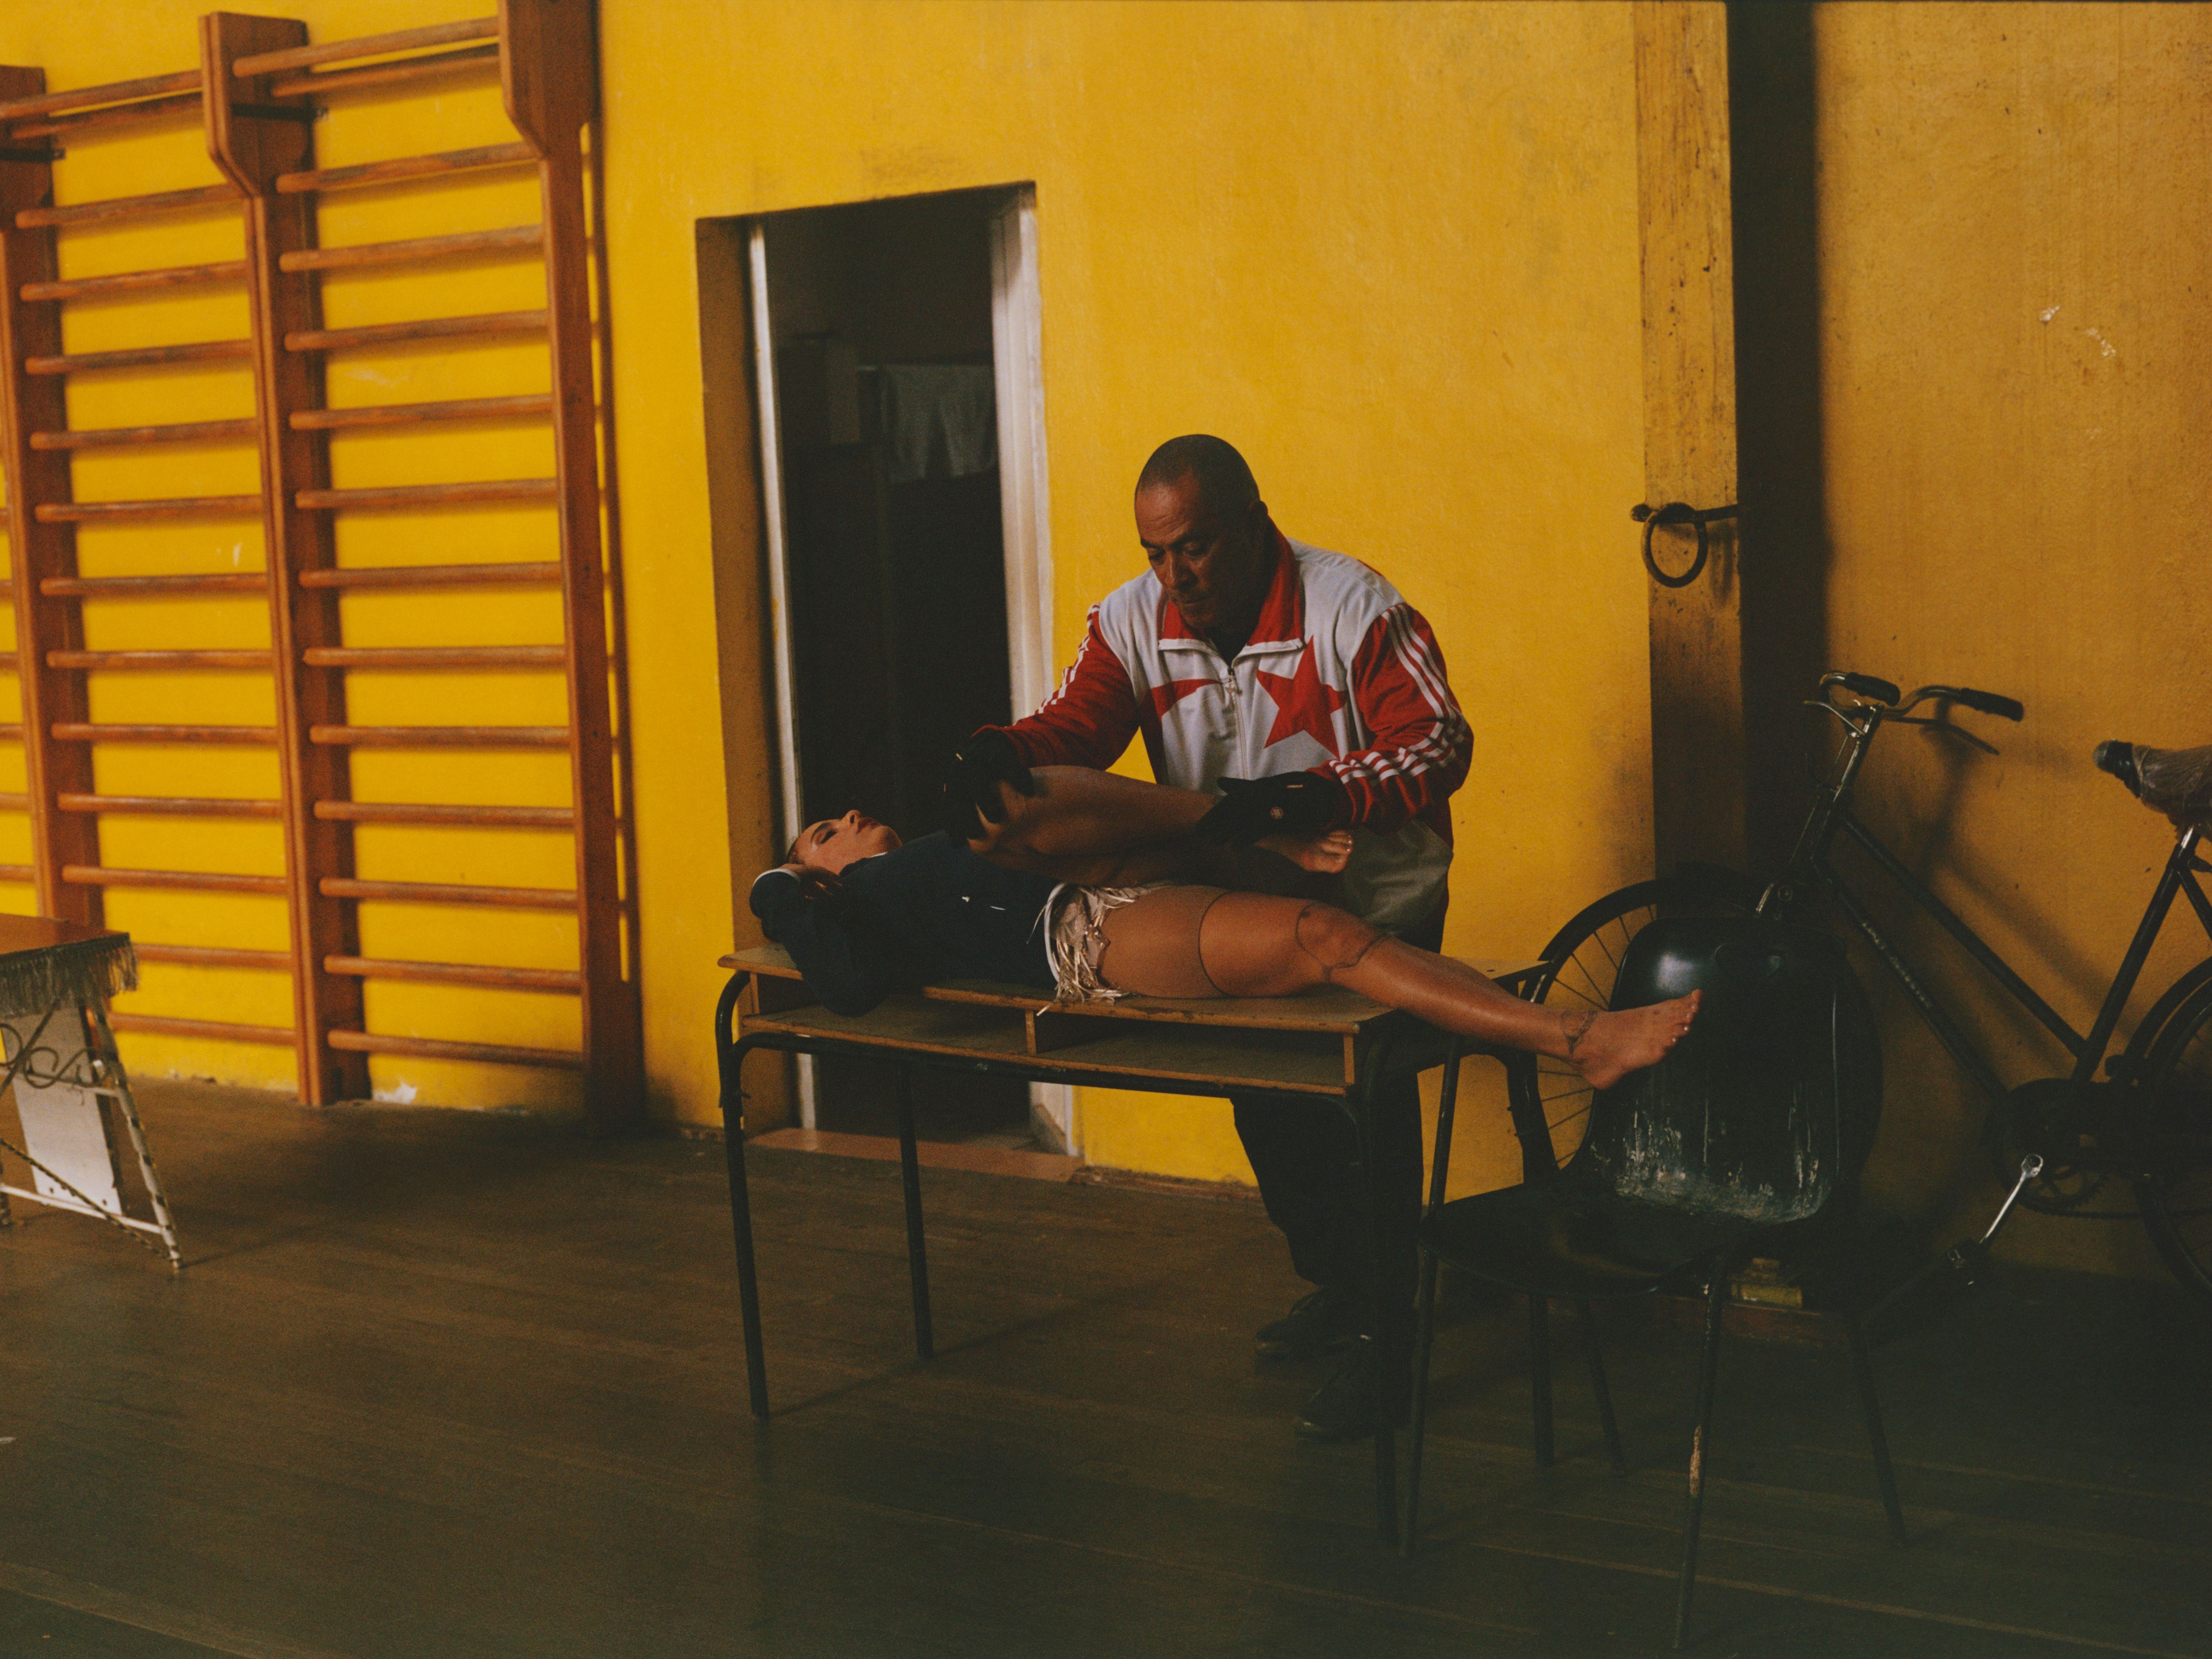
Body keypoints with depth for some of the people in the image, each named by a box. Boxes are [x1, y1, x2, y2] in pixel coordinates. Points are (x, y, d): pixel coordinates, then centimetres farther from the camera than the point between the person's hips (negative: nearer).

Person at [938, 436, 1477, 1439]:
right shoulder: (1134, 618, -7)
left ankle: (1381, 1336, 8)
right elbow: (1077, 725, -13)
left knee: (1368, 1116, -5)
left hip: (1373, 906, -5)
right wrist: (1002, 755, -37)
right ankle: (1332, 1287, 36)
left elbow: (1439, 747, -24)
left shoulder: (1352, 608, -21)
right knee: (1268, 1110, 15)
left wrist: (1310, 798, -38)